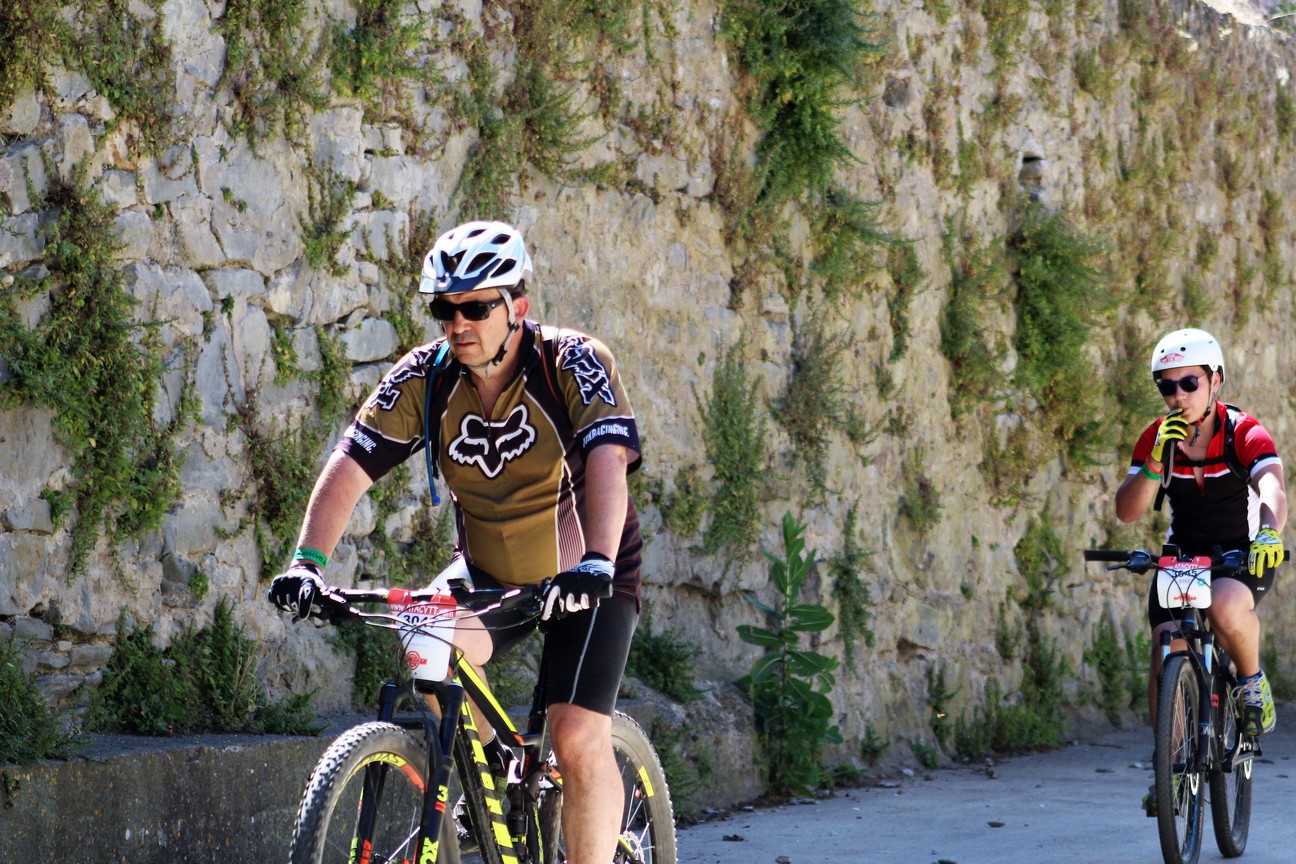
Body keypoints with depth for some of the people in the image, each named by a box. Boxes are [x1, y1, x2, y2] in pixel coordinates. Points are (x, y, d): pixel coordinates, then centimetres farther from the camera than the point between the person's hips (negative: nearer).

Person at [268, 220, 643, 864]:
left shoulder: (574, 364, -22)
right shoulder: (425, 377, -13)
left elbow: (607, 461, -37)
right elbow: (350, 465, -20)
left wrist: (596, 562, -54)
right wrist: (308, 561, -36)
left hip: (585, 580, -3)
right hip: (486, 573, 3)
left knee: (579, 738, -16)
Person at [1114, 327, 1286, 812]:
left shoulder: (1244, 433, -15)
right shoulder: (1157, 437, -4)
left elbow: (1272, 488, -33)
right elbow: (1127, 511, -11)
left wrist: (1270, 532, -54)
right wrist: (1156, 463, -27)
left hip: (1242, 555, -4)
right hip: (1182, 555, 4)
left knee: (1226, 606, -37)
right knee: (1167, 648, -15)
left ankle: (1253, 680, -6)